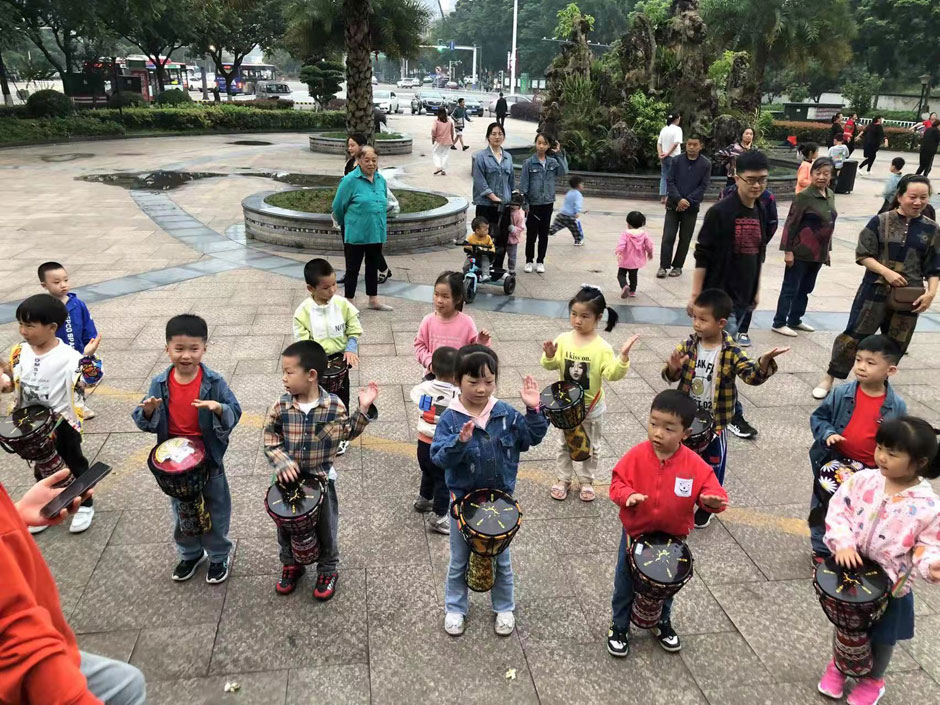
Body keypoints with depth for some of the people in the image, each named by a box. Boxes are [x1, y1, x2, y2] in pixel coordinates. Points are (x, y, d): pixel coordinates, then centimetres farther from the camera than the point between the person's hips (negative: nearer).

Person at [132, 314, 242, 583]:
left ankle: (218, 555, 35)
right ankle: (190, 553, 44)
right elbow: (143, 421, -4)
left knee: (216, 508, 13)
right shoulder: (159, 383, -9)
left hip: (208, 458, -3)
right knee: (181, 509, 21)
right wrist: (148, 411, -26)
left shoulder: (214, 382, -16)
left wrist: (219, 409, -37)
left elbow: (235, 413, -16)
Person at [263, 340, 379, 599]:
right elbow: (269, 439, -5)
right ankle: (291, 565, 45)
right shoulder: (280, 407, -14)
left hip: (321, 479, -1)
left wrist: (363, 409, -14)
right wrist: (282, 462, -20)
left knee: (325, 527, 15)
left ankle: (328, 570, 37)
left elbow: (348, 432, -2)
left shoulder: (334, 405, -16)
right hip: (289, 479, 2)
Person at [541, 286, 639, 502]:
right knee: (564, 444, 18)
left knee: (591, 447, 17)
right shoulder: (563, 340, -10)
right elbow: (551, 366, -8)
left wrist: (623, 357, -39)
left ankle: (586, 481, 35)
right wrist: (549, 356, -28)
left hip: (591, 407, -2)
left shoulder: (602, 347, -19)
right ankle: (562, 479, 33)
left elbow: (612, 374, -25)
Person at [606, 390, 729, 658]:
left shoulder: (694, 464, -20)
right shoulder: (636, 456, -20)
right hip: (636, 534, -1)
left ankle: (662, 623, 51)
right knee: (626, 583, 16)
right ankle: (619, 626, 38)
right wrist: (628, 495, -34)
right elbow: (617, 482, -13)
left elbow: (713, 490, -15)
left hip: (673, 538, 1)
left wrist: (711, 499, -38)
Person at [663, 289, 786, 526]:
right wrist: (673, 369, -30)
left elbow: (752, 375, -24)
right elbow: (670, 375, -6)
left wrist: (764, 363, -45)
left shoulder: (731, 353, -15)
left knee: (713, 465, 15)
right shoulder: (688, 346, -8)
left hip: (714, 423, -2)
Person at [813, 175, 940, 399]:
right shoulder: (880, 221, -4)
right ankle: (830, 378, 10)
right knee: (854, 335, -3)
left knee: (896, 345, 12)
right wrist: (887, 272, -18)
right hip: (875, 290, -3)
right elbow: (863, 255, -6)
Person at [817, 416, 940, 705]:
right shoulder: (863, 480, -14)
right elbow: (838, 510, -10)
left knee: (882, 637, 22)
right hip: (849, 572, 2)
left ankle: (873, 680, 50)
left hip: (888, 585, -2)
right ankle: (838, 665, 52)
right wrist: (843, 542, -24)